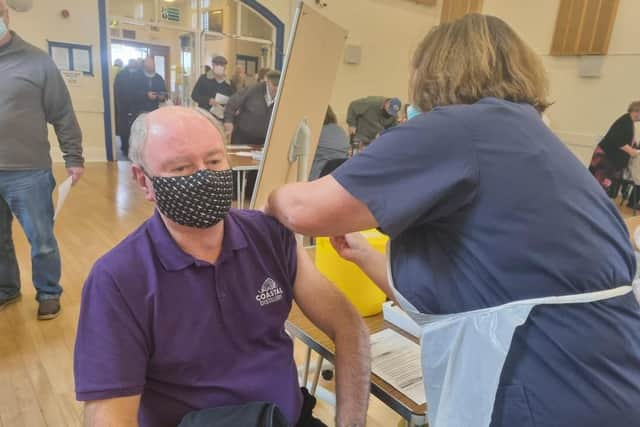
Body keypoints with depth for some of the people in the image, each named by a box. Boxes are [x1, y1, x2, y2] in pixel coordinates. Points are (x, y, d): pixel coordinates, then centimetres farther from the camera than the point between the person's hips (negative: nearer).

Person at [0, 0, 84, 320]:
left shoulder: (35, 61, -2)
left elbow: (63, 114, -2)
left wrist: (73, 158, -4)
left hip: (28, 173, -3)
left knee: (42, 241, 7)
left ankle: (48, 293, 26)